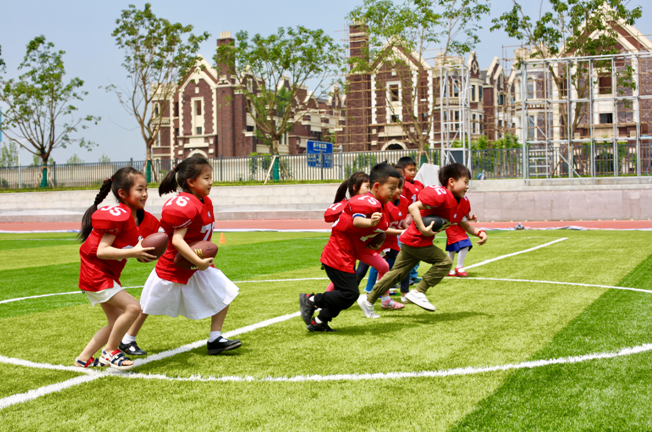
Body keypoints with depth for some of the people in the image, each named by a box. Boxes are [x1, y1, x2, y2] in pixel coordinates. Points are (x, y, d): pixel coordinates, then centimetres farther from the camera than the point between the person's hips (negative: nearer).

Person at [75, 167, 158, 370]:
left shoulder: (137, 217, 6)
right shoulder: (118, 215, -23)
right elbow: (101, 251, -26)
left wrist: (141, 254, -5)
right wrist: (133, 252, -31)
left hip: (108, 275, 10)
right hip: (95, 274, -10)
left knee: (117, 322, 14)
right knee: (133, 307, -19)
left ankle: (84, 359, 24)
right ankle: (109, 351, -2)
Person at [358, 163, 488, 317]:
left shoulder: (463, 202, 7)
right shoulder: (440, 195, -23)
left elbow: (464, 224, 17)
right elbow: (413, 207, -29)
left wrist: (479, 232, 0)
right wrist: (423, 229, -32)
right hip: (416, 240, -9)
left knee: (397, 272, 13)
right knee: (444, 262, -12)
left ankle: (368, 300, 21)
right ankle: (418, 292, -6)